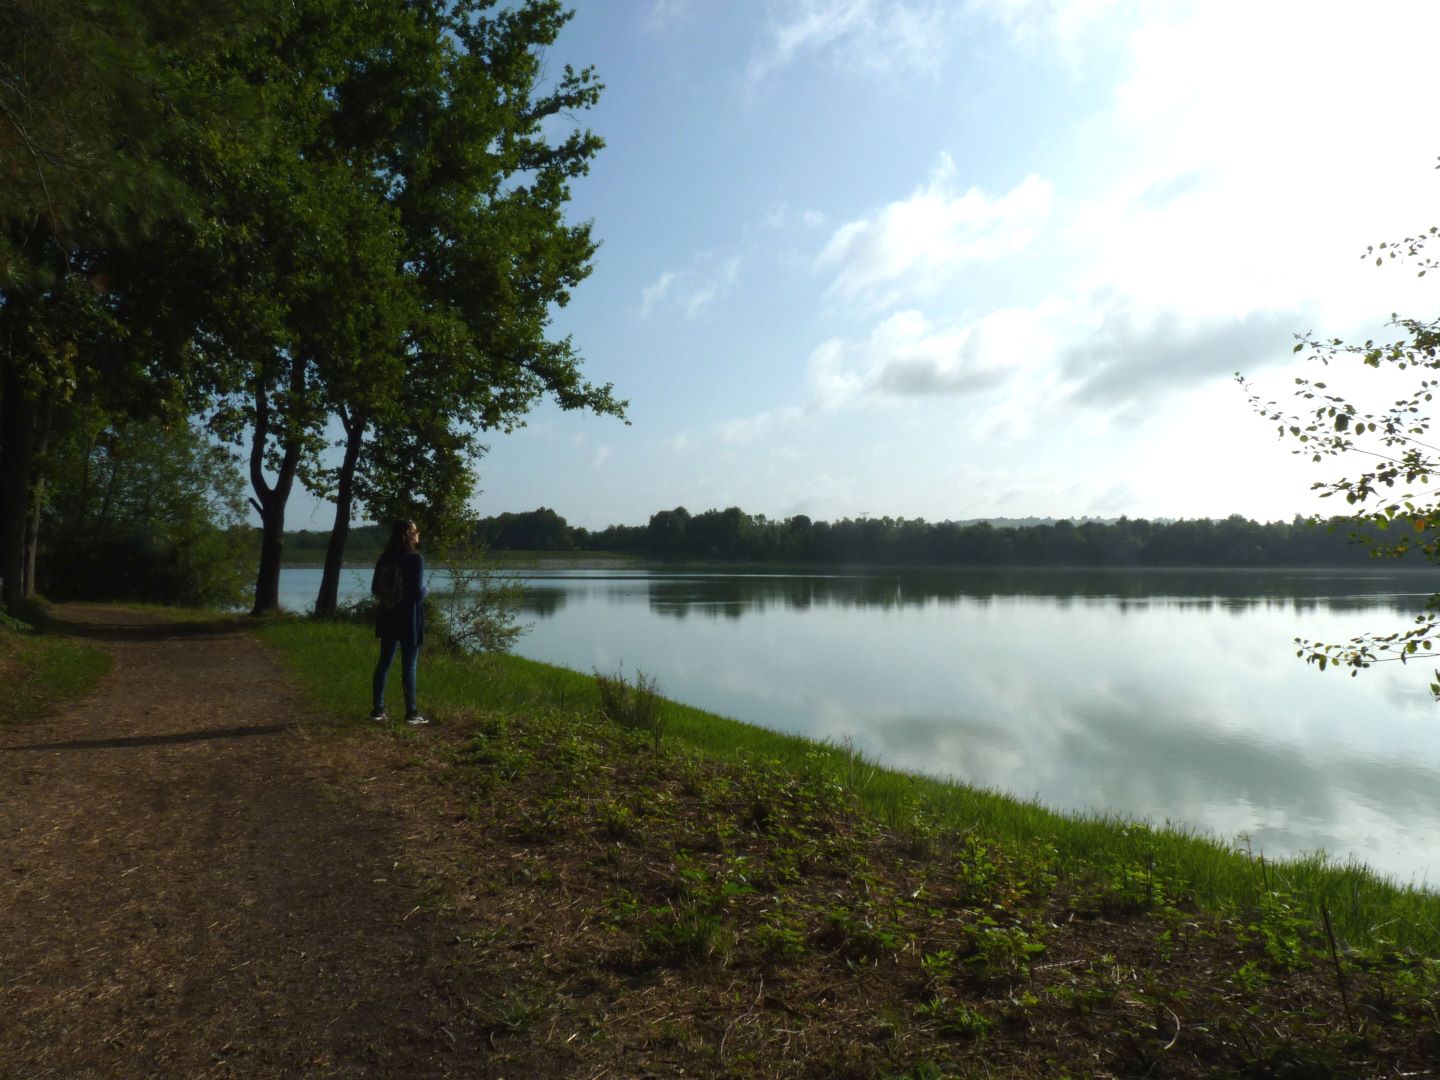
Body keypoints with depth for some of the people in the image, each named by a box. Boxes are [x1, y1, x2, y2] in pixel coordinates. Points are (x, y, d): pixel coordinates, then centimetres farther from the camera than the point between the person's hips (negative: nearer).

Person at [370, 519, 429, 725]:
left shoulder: (385, 558, 5)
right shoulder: (415, 558, -15)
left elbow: (375, 589, 10)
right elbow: (418, 593, -19)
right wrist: (427, 591, 2)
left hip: (388, 617, 6)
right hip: (409, 618, -6)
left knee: (384, 662, 14)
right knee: (409, 666, 0)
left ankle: (378, 709, 18)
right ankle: (411, 714, 6)